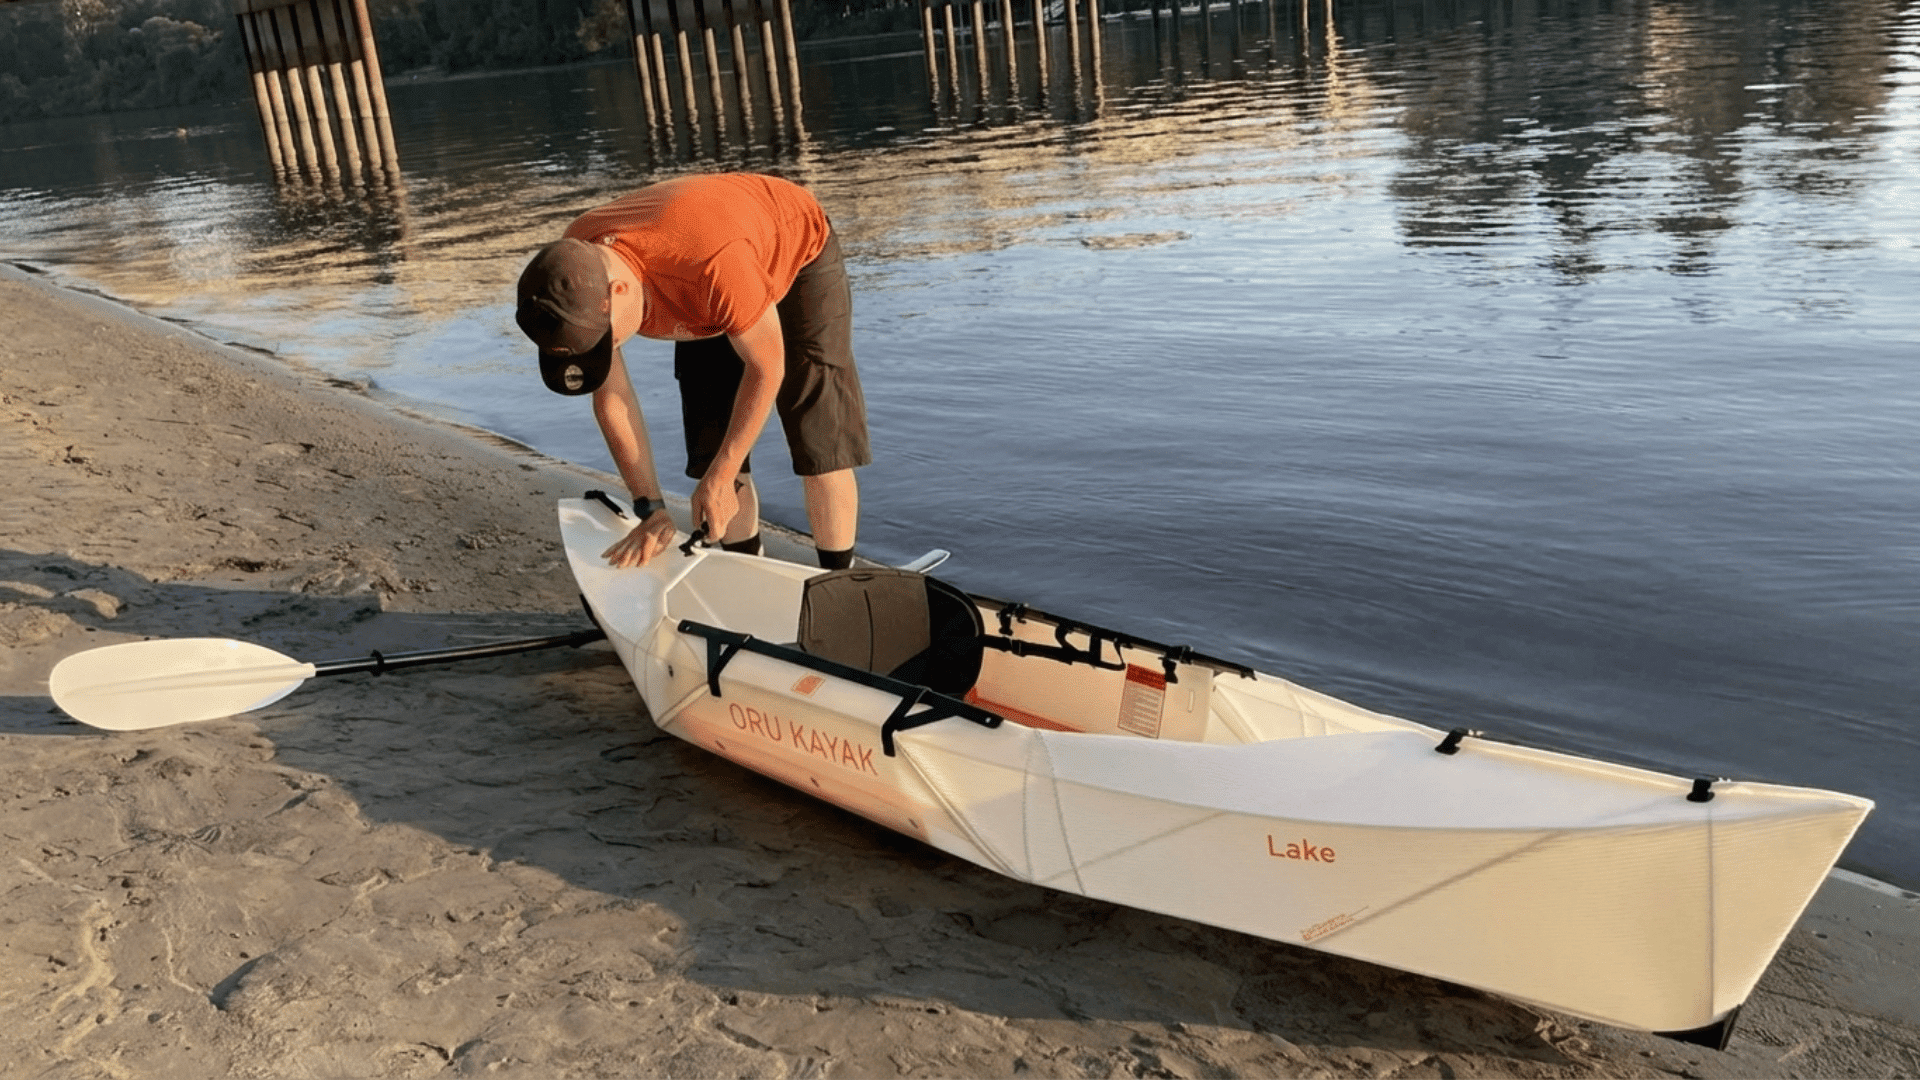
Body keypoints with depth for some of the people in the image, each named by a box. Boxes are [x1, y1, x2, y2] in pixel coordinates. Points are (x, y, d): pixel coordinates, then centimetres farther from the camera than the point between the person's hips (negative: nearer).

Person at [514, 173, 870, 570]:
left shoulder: (713, 262, -46)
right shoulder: (572, 281, -27)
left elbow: (766, 366, -30)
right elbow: (611, 396, -15)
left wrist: (719, 480, -23)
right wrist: (651, 510, -18)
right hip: (707, 299, 5)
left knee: (818, 437, -13)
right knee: (711, 446, 0)